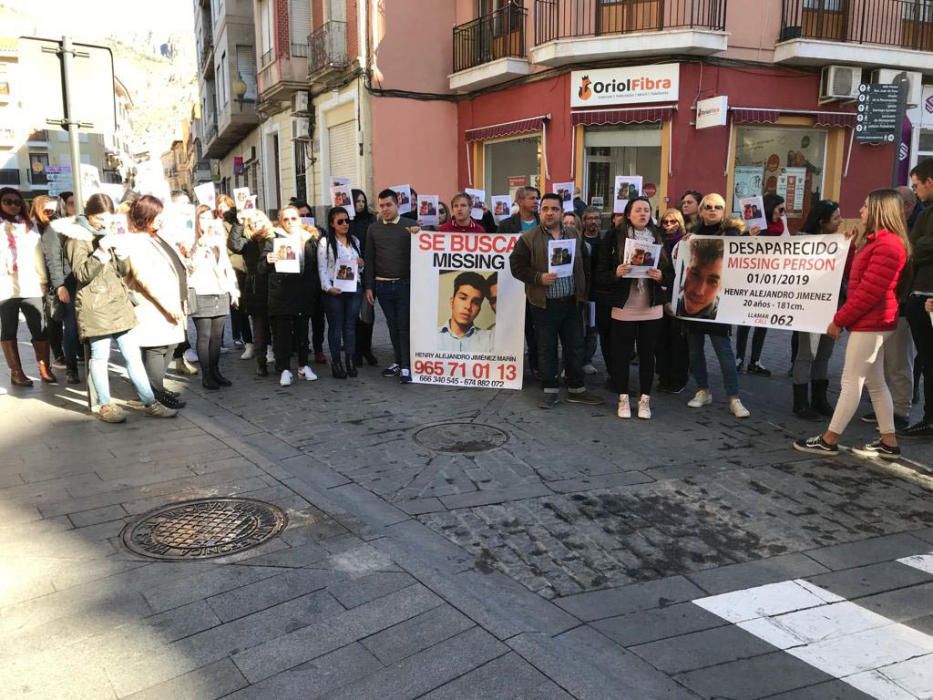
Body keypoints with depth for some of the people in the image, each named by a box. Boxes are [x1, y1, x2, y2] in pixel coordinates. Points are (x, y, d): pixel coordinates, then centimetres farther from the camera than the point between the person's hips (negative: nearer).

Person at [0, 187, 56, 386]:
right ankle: (16, 372, 7)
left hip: (31, 286, 3)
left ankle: (45, 369, 4)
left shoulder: (29, 226, 17)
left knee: (40, 329, -1)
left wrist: (43, 280, 13)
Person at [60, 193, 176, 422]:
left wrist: (120, 250, -4)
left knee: (132, 354, 5)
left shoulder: (108, 235, 20)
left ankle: (149, 402, 6)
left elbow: (124, 270, 15)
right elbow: (82, 274, -13)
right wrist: (101, 251, -22)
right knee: (100, 356, -1)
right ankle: (105, 405, 9)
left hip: (119, 303, 7)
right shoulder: (77, 239, -3)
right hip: (95, 306, -6)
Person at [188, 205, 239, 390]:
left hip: (221, 294, 5)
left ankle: (215, 371, 15)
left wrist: (233, 291, 15)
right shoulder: (192, 242, -1)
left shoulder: (219, 241, 16)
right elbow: (192, 266, -15)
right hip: (201, 295, -5)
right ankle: (206, 375, 1)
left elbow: (228, 267, 19)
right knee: (204, 336, -4)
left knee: (217, 336, 7)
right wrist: (202, 245, -21)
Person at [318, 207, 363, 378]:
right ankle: (336, 363, 7)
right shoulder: (325, 242, 0)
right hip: (334, 291, -4)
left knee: (350, 326, 6)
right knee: (336, 327, 1)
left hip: (354, 289, 4)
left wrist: (361, 264, 0)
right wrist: (328, 287, -17)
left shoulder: (354, 241, 15)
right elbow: (322, 268, -5)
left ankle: (351, 361, 11)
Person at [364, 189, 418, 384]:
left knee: (405, 325, -1)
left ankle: (406, 366, 4)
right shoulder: (373, 228, 7)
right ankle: (399, 362, 23)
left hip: (405, 283, -3)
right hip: (382, 285, 3)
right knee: (392, 325, 11)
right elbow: (370, 258, 9)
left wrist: (416, 235, -21)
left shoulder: (411, 225, -2)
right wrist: (369, 286, 6)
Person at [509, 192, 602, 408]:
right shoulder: (528, 238, -4)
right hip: (544, 303, -4)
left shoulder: (575, 236, 10)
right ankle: (550, 390, 17)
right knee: (546, 348, 5)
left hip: (571, 302, 4)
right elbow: (517, 266, -6)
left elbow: (584, 265, 16)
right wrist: (539, 278, -19)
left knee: (575, 347, 10)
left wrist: (583, 291, 7)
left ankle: (576, 389, 22)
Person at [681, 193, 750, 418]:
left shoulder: (731, 233, -1)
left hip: (717, 301, -5)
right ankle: (702, 391, 25)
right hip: (691, 300, 5)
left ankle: (734, 399, 3)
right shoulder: (694, 234, 11)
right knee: (694, 349, 11)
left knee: (724, 350, -4)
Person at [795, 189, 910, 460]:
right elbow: (856, 279, 16)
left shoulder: (888, 245, -18)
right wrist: (852, 246, 6)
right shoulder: (877, 241, 16)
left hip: (870, 323, -11)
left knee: (851, 382, -5)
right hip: (870, 322, 11)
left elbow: (869, 292, -21)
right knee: (875, 383, 13)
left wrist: (839, 319, -15)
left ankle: (828, 441, 0)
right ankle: (888, 442, 18)